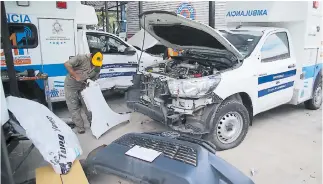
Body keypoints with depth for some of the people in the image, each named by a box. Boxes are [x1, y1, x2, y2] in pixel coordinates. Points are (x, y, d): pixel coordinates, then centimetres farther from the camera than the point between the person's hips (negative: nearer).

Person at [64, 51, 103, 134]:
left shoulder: (98, 67, -7)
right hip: (71, 85, -4)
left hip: (83, 86, 4)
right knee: (74, 108, -1)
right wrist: (76, 76, -29)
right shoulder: (82, 58, -24)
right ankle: (80, 127, 9)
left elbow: (94, 79, 1)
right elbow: (67, 64, -27)